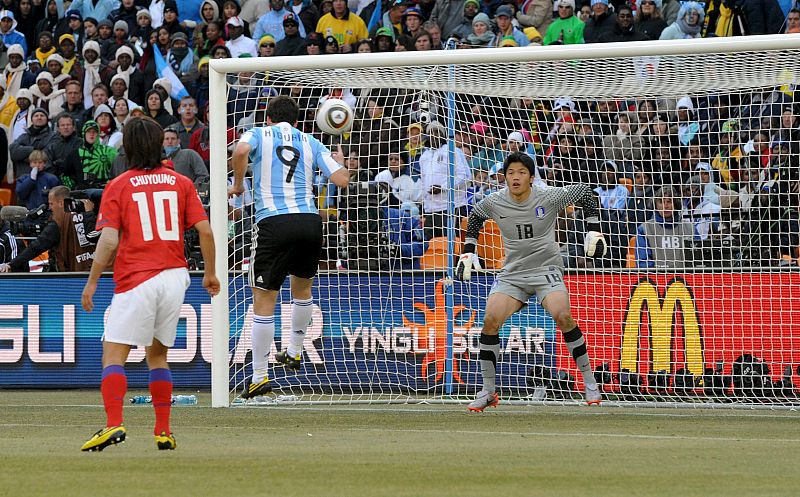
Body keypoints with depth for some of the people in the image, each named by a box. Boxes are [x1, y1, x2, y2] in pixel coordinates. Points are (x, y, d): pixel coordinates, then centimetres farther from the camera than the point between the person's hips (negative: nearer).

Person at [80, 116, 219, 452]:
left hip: (136, 280, -4)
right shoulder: (180, 183, 10)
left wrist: (92, 282, 0)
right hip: (174, 276, 4)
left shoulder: (118, 187, 0)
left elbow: (108, 241, -7)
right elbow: (204, 229, 3)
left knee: (113, 354, -5)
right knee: (157, 354, 17)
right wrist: (210, 273, 14)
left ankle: (113, 424, -23)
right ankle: (163, 432, 13)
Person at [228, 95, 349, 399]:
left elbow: (241, 151, -14)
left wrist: (237, 184, 2)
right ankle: (294, 353, 41)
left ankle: (259, 377, -3)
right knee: (302, 285, 29)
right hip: (309, 221, 3)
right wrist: (339, 161, 30)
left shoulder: (258, 134, 11)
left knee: (264, 300, 0)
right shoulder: (311, 143, 18)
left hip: (274, 223, -3)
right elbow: (341, 180, 9)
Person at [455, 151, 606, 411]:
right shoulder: (494, 202, -4)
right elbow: (475, 216, 18)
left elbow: (584, 192, 4)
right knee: (490, 320, -17)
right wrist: (468, 251, 14)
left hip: (546, 269, -3)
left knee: (563, 316, -26)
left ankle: (589, 382, -11)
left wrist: (594, 231, 1)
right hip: (512, 272, 3)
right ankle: (488, 391, -3)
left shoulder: (549, 197, -11)